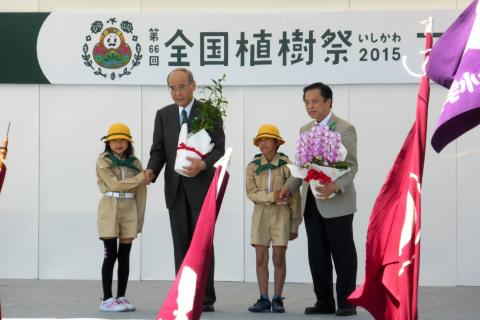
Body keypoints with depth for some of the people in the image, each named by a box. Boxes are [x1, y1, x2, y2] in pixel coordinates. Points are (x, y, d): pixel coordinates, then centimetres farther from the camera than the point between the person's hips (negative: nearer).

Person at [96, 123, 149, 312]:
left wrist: (139, 219, 5)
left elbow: (141, 193, 9)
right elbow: (115, 184, -12)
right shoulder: (103, 161, -1)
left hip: (129, 211, 4)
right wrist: (140, 178, -8)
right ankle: (107, 299, -1)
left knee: (124, 256, 5)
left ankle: (121, 298, 12)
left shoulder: (135, 162, 10)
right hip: (110, 210, -4)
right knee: (111, 255, -5)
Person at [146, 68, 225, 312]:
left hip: (201, 187, -3)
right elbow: (158, 151, 7)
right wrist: (151, 171, -13)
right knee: (181, 244, 5)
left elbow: (219, 149, -5)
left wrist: (203, 164, -25)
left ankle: (205, 299, 1)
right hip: (176, 188, 3)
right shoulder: (163, 115, 10)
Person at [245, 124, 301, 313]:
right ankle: (264, 300, 5)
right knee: (261, 258, -1)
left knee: (279, 258, -4)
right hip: (261, 214, 2)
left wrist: (295, 226, -3)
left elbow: (294, 198, -2)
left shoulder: (286, 166, -4)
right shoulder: (253, 166, 1)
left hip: (281, 214, -2)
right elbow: (251, 193, -7)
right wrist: (271, 196, -24)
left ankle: (277, 300, 6)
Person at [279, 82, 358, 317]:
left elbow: (351, 166, -14)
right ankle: (324, 302, 16)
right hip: (311, 202, 7)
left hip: (336, 202, -6)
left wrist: (335, 186, -32)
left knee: (342, 254, 0)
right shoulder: (305, 130, 15)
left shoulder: (344, 129, -7)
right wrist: (289, 186, 4)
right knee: (317, 254, 8)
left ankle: (346, 303, 7)